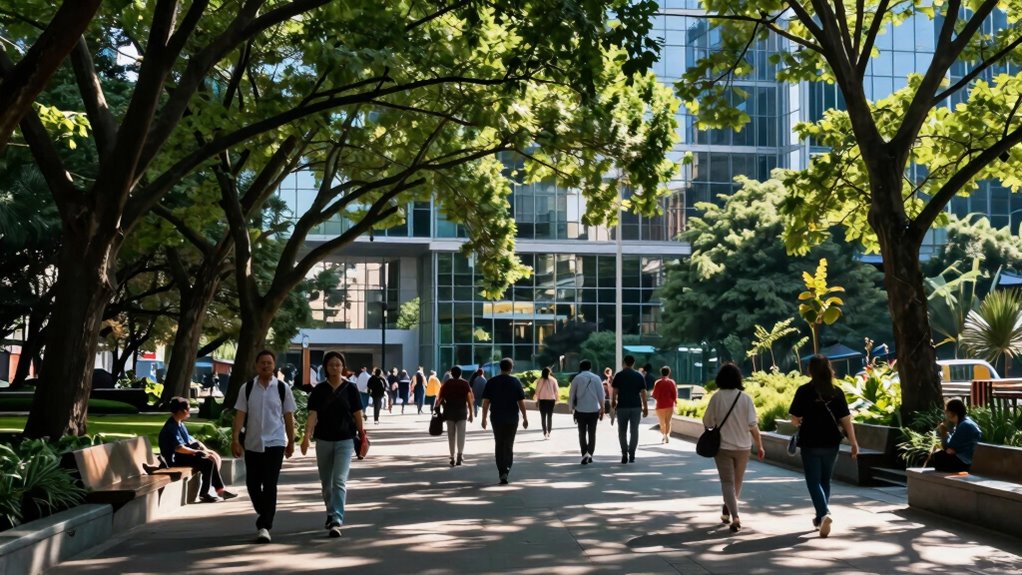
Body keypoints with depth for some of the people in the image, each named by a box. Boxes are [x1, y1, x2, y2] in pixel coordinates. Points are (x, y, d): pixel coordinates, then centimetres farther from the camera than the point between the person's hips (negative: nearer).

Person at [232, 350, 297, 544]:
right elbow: (240, 415, 0)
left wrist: (291, 442, 6)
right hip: (252, 444, 3)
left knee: (269, 485, -10)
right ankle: (265, 516, 35)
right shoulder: (247, 388, 2)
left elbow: (288, 417, 4)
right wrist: (235, 440, -9)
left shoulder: (282, 388, 0)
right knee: (252, 484, 11)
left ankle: (264, 526, -8)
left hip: (275, 443, -2)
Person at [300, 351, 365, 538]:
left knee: (339, 481, -13)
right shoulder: (319, 390, 2)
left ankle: (337, 521, -18)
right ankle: (331, 514, 34)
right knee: (326, 483, 14)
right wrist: (307, 436, -19)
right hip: (323, 440, 3)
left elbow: (357, 415, 2)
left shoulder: (350, 388, -1)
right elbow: (313, 415, -6)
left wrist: (363, 438, 3)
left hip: (345, 441, -2)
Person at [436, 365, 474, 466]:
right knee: (461, 434, 2)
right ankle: (460, 454, -14)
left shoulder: (446, 384, 1)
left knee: (451, 435, 7)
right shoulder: (465, 384, -1)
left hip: (449, 411, 1)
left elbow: (440, 398, -3)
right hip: (461, 412, -1)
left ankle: (453, 457, 5)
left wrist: (438, 407, 9)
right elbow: (469, 399, -6)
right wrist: (470, 413, -2)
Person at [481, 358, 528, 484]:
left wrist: (484, 418, 4)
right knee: (509, 446, 9)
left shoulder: (491, 382, -1)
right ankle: (506, 471, -10)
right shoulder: (516, 382, -3)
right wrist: (525, 418, 3)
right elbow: (521, 402, -5)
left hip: (496, 418, 0)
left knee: (499, 446, 10)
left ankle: (502, 473, 5)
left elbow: (486, 402, -2)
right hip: (512, 419, 0)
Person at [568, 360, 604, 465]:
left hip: (580, 410, -1)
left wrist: (571, 407, 10)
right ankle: (590, 454, 8)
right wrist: (602, 409, 7)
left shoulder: (577, 378, 0)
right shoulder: (596, 378, 3)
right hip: (594, 410, 1)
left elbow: (571, 395, 0)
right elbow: (601, 395, 1)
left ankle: (585, 454, -8)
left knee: (582, 433, 6)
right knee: (592, 433, 12)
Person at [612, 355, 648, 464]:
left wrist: (613, 402, 15)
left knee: (622, 431, 8)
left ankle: (624, 454, -2)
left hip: (622, 407, -1)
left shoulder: (619, 375, -2)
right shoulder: (639, 376, 2)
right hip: (636, 406, 1)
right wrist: (645, 407, 4)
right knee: (634, 431, 7)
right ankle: (631, 456, 3)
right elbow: (643, 392, 0)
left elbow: (615, 391, -3)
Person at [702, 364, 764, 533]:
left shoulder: (716, 397, -8)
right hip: (742, 446, 2)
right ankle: (728, 510, 36)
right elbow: (753, 425, -8)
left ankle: (735, 517, -15)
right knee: (737, 481, 20)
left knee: (727, 482, 1)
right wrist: (759, 446, 2)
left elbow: (707, 423, -3)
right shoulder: (745, 398, -7)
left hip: (722, 446, -2)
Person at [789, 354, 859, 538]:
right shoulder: (836, 392, -2)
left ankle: (824, 514, -21)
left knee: (814, 481, 1)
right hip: (831, 443, 4)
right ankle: (820, 517, 28)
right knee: (825, 480, 19)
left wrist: (800, 423, 15)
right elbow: (846, 419, -4)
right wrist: (853, 442, 1)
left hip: (810, 443, -3)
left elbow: (795, 419, -8)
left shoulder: (804, 391, -10)